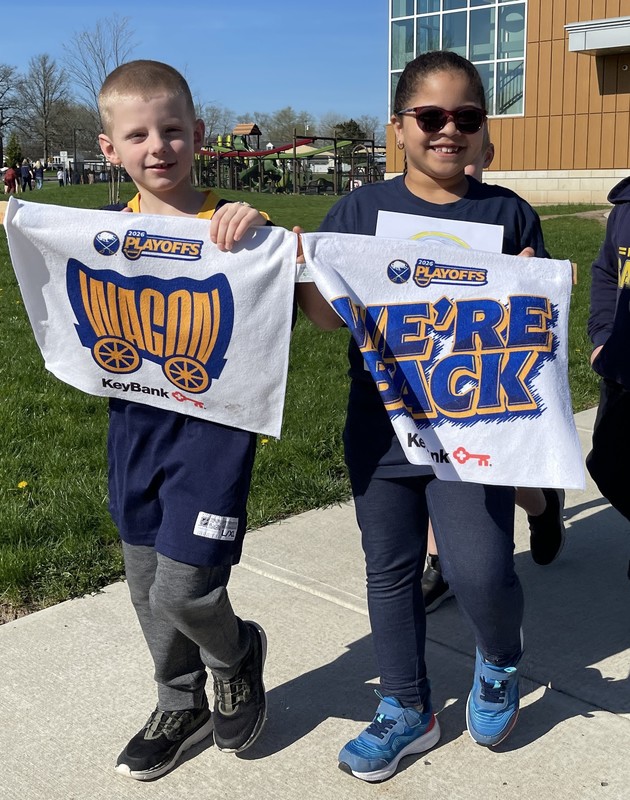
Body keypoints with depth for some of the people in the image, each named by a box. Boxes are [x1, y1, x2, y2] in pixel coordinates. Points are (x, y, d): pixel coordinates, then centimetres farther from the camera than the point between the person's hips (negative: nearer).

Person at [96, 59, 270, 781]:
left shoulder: (228, 226, -9)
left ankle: (236, 654, 29)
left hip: (213, 422, -5)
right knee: (146, 584, 16)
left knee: (183, 588, -6)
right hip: (134, 421, 5)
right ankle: (181, 704, 39)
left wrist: (260, 231, -30)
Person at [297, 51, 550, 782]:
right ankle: (406, 710, 36)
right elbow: (324, 316, 0)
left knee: (480, 572, -11)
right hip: (380, 428, 2)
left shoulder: (509, 214, 0)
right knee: (391, 571, 14)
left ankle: (500, 659, 27)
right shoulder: (361, 210, 0)